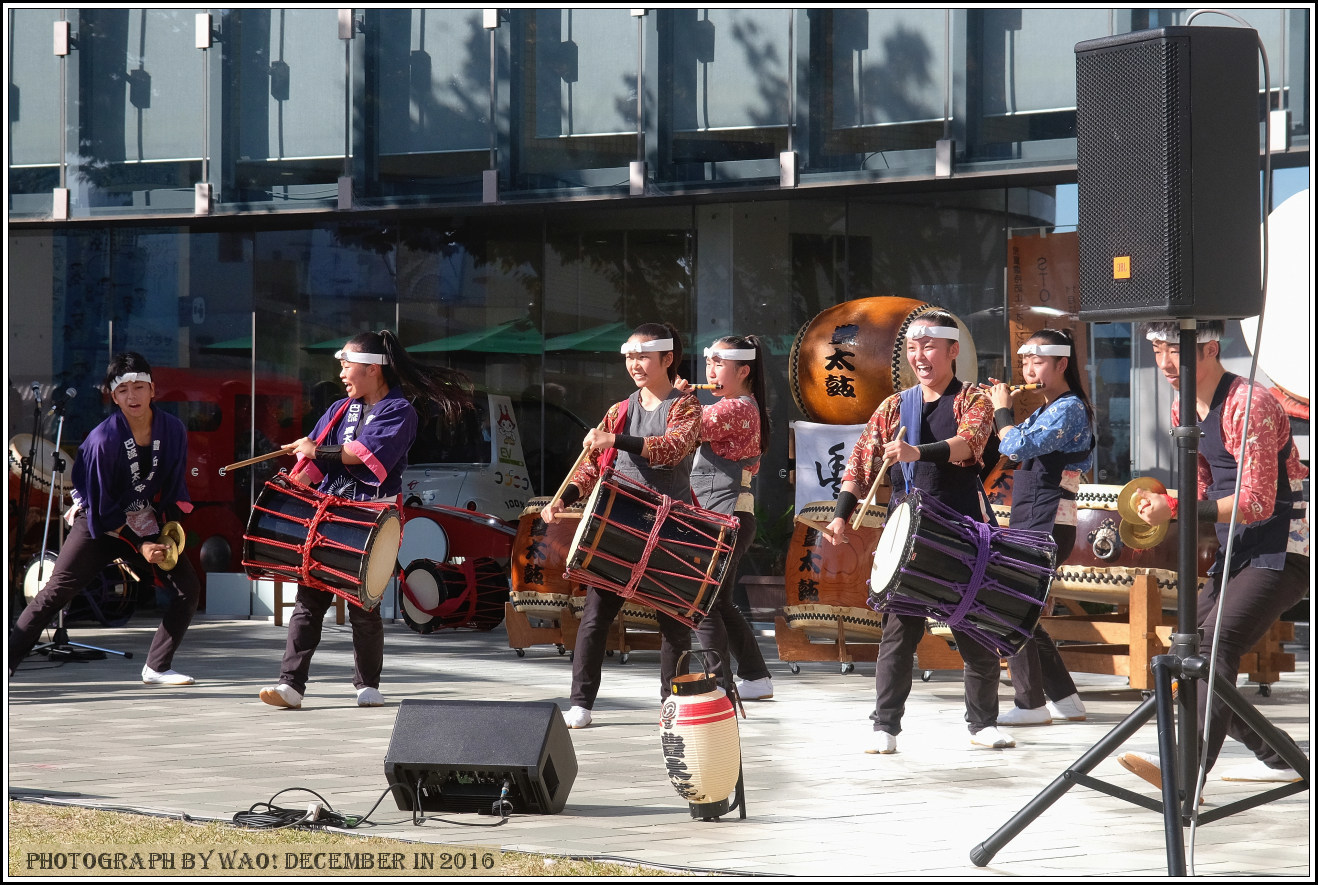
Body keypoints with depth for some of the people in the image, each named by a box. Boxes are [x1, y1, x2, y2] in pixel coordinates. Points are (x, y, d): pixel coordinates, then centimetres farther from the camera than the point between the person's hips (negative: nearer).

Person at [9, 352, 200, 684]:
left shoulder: (174, 430, -10)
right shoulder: (103, 439, -23)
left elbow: (174, 491, 4)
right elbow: (102, 509, -17)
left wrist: (168, 532, -7)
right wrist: (140, 546, -18)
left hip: (145, 524, 5)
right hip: (97, 521, -4)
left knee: (189, 587, -6)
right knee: (56, 592, -14)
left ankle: (157, 668, 1)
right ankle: (8, 661, -11)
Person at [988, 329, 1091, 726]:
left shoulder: (1070, 409, -12)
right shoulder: (1044, 412, 18)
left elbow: (1018, 447, -22)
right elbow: (1005, 447, 18)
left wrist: (1003, 410, -7)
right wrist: (995, 409, 6)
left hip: (1047, 526, -10)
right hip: (1028, 525, 10)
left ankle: (1031, 704, -3)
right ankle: (1064, 698, 19)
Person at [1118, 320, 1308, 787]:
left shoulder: (1248, 405, -19)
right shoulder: (1183, 411, 10)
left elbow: (1257, 503, -24)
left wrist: (1175, 510, -28)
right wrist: (1159, 511, 3)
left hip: (1282, 550, -10)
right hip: (1237, 552, 10)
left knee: (1215, 644, -26)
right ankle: (1277, 760, 21)